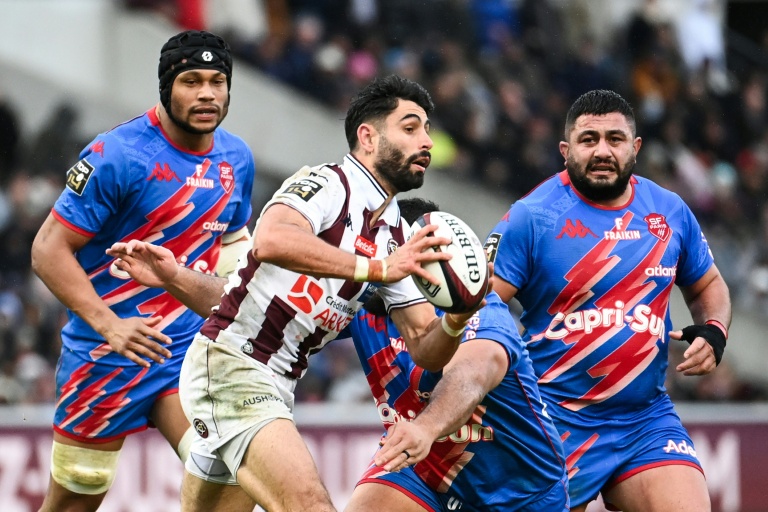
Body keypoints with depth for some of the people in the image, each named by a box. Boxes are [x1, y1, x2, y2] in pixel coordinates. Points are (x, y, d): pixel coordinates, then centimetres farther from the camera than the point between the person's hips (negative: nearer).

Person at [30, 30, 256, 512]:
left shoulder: (236, 158, 4)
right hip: (105, 353, -5)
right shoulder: (117, 156, -16)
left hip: (188, 347, 5)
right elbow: (49, 250, -16)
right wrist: (109, 325, -26)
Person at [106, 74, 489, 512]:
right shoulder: (327, 184, -9)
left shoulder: (399, 238, 14)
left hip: (275, 390, 9)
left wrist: (455, 321, -14)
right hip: (227, 365, -9)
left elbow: (426, 348, 9)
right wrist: (377, 268, -35)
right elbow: (271, 240, -31)